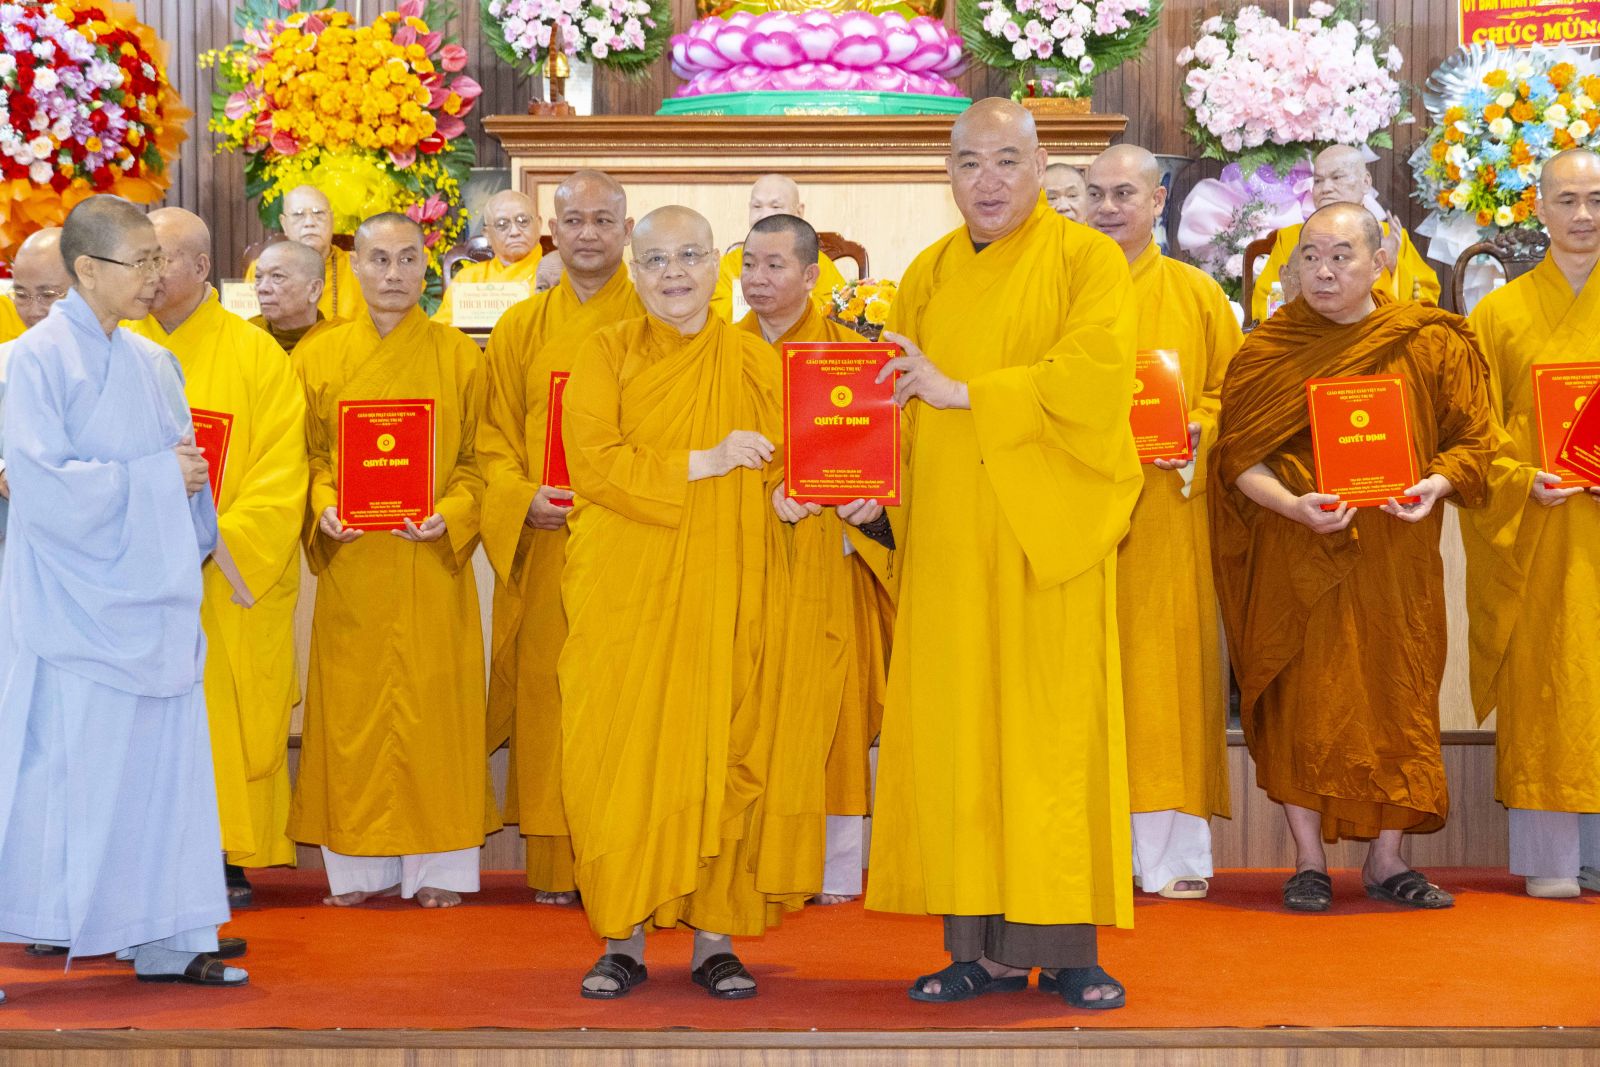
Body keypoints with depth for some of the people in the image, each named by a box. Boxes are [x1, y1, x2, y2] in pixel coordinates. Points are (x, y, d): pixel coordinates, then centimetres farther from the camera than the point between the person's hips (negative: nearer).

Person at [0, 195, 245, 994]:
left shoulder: (153, 364, 14)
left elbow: (187, 473, 19)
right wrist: (156, 476, -14)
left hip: (150, 600, 7)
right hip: (74, 605, -7)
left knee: (162, 767, 8)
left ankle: (166, 942, 14)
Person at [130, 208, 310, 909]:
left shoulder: (256, 355, 0)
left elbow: (280, 476, -6)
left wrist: (217, 540, -16)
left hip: (230, 582, -2)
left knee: (230, 716, 1)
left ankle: (230, 857, 10)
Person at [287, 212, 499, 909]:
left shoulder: (460, 357, 4)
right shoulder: (319, 356, 7)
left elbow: (477, 459, 4)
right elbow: (306, 455, 8)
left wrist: (450, 513, -14)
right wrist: (324, 507, -11)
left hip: (433, 563, -1)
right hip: (350, 564, 1)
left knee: (432, 707, 1)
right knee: (353, 710, 3)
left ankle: (436, 866, 11)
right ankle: (360, 867, 12)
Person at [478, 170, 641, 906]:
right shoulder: (520, 330, 13)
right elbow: (494, 439, 10)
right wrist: (522, 497, -8)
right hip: (544, 542, 2)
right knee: (548, 692, 1)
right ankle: (556, 864, 8)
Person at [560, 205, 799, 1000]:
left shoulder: (754, 362, 9)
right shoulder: (607, 356, 4)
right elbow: (593, 461, -9)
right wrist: (705, 463, -14)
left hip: (721, 588, 1)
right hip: (623, 589, -1)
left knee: (718, 753, -1)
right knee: (620, 753, -4)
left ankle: (714, 939, 7)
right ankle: (624, 940, 4)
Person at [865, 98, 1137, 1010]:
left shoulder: (1088, 260, 1)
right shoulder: (928, 276, 16)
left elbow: (1097, 377, -14)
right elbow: (904, 400, 16)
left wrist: (964, 393, -15)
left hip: (1048, 532, -4)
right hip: (949, 541, 4)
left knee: (1056, 731, -4)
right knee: (956, 733, 1)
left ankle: (1065, 948, 2)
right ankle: (983, 949, 8)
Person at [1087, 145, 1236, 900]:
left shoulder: (1198, 295, 11)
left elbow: (1233, 391, 8)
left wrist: (1195, 432, -10)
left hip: (1166, 511, 0)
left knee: (1168, 669, -2)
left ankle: (1174, 853, 2)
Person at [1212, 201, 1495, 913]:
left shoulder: (1430, 344, 4)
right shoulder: (1268, 352, 3)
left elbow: (1470, 440, 4)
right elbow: (1239, 457, -3)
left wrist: (1437, 484, -16)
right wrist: (1295, 505, -20)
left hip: (1396, 557, 1)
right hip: (1298, 554, -1)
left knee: (1396, 698, 3)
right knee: (1303, 700, -3)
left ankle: (1386, 861, 13)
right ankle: (1308, 863, 7)